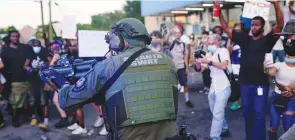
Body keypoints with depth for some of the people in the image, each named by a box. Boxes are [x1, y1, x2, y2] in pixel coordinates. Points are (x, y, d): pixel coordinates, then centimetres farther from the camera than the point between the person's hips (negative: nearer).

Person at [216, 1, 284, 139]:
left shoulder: (267, 40, -2)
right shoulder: (244, 38, 7)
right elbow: (225, 28, 9)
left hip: (261, 83, -4)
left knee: (259, 114, -1)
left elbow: (280, 26, -16)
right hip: (245, 83, 4)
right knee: (247, 113, 15)